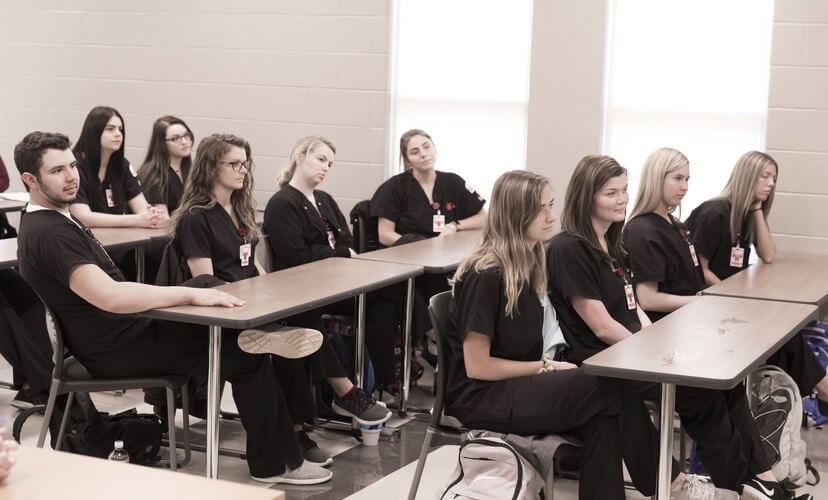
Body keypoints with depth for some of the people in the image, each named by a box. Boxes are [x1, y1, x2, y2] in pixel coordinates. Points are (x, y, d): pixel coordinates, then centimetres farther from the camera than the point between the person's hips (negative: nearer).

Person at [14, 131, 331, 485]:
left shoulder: (56, 218, 11)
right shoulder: (48, 232, -23)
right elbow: (108, 296, -36)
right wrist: (190, 295, -32)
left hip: (121, 325, 10)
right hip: (114, 348, -10)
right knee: (247, 357, -7)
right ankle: (274, 464, 4)